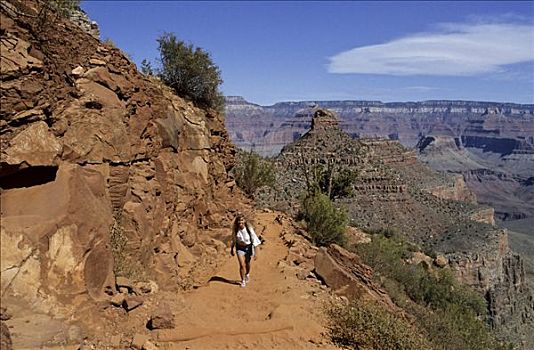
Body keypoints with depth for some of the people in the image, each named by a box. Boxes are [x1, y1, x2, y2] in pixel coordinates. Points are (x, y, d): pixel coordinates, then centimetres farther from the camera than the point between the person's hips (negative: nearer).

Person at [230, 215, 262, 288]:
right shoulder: (235, 230, -15)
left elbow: (254, 241, -17)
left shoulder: (249, 229, -23)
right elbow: (233, 240, 4)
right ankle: (243, 281, 9)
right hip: (240, 248, 1)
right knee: (242, 265, -10)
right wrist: (232, 249, 13)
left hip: (248, 247, 0)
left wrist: (256, 252, -17)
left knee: (247, 263, 19)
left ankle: (247, 274, 50)